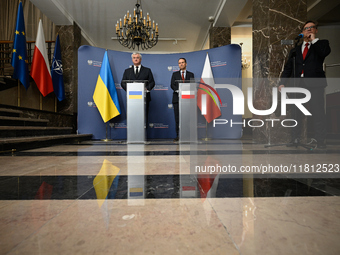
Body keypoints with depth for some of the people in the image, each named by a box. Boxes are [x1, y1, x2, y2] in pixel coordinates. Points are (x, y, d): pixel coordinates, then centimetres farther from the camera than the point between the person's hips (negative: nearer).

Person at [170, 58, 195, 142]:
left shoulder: (191, 74, 15)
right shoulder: (175, 74, 16)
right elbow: (172, 85, 4)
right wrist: (178, 90, -15)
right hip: (177, 98, 1)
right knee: (177, 118, -2)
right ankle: (178, 135, 4)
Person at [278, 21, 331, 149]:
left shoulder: (321, 44, 14)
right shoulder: (295, 50, 21)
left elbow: (325, 52, -10)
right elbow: (288, 68, 14)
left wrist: (314, 39, -1)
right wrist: (282, 83, 2)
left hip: (315, 85, -2)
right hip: (298, 85, 3)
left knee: (318, 112, -5)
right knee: (296, 113, 2)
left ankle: (320, 141, 3)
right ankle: (295, 138, 10)